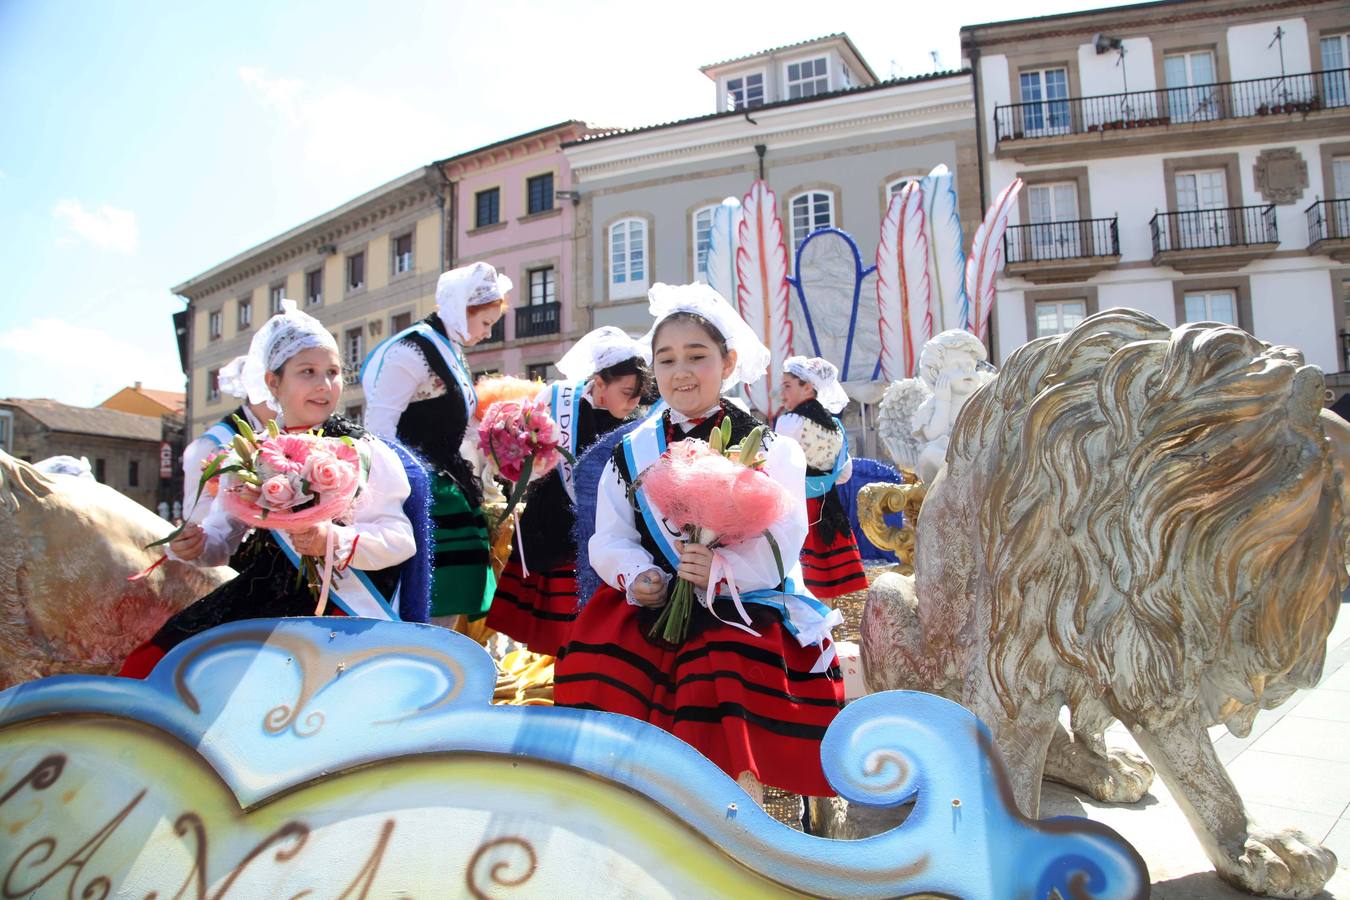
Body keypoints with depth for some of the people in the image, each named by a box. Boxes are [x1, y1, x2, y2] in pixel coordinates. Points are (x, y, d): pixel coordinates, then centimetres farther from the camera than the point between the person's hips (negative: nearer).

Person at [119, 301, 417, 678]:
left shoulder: (366, 451, 0)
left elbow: (399, 538, -9)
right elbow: (224, 533, 18)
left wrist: (335, 539, -26)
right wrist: (197, 545, -5)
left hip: (341, 598, -5)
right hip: (259, 593, 5)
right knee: (145, 666, -6)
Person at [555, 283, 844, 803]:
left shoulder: (767, 448, 3)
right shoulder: (632, 452, 13)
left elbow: (780, 544, -7)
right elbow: (609, 539, 10)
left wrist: (722, 568, -25)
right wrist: (636, 576, -12)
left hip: (742, 611, -3)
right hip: (648, 612, 3)